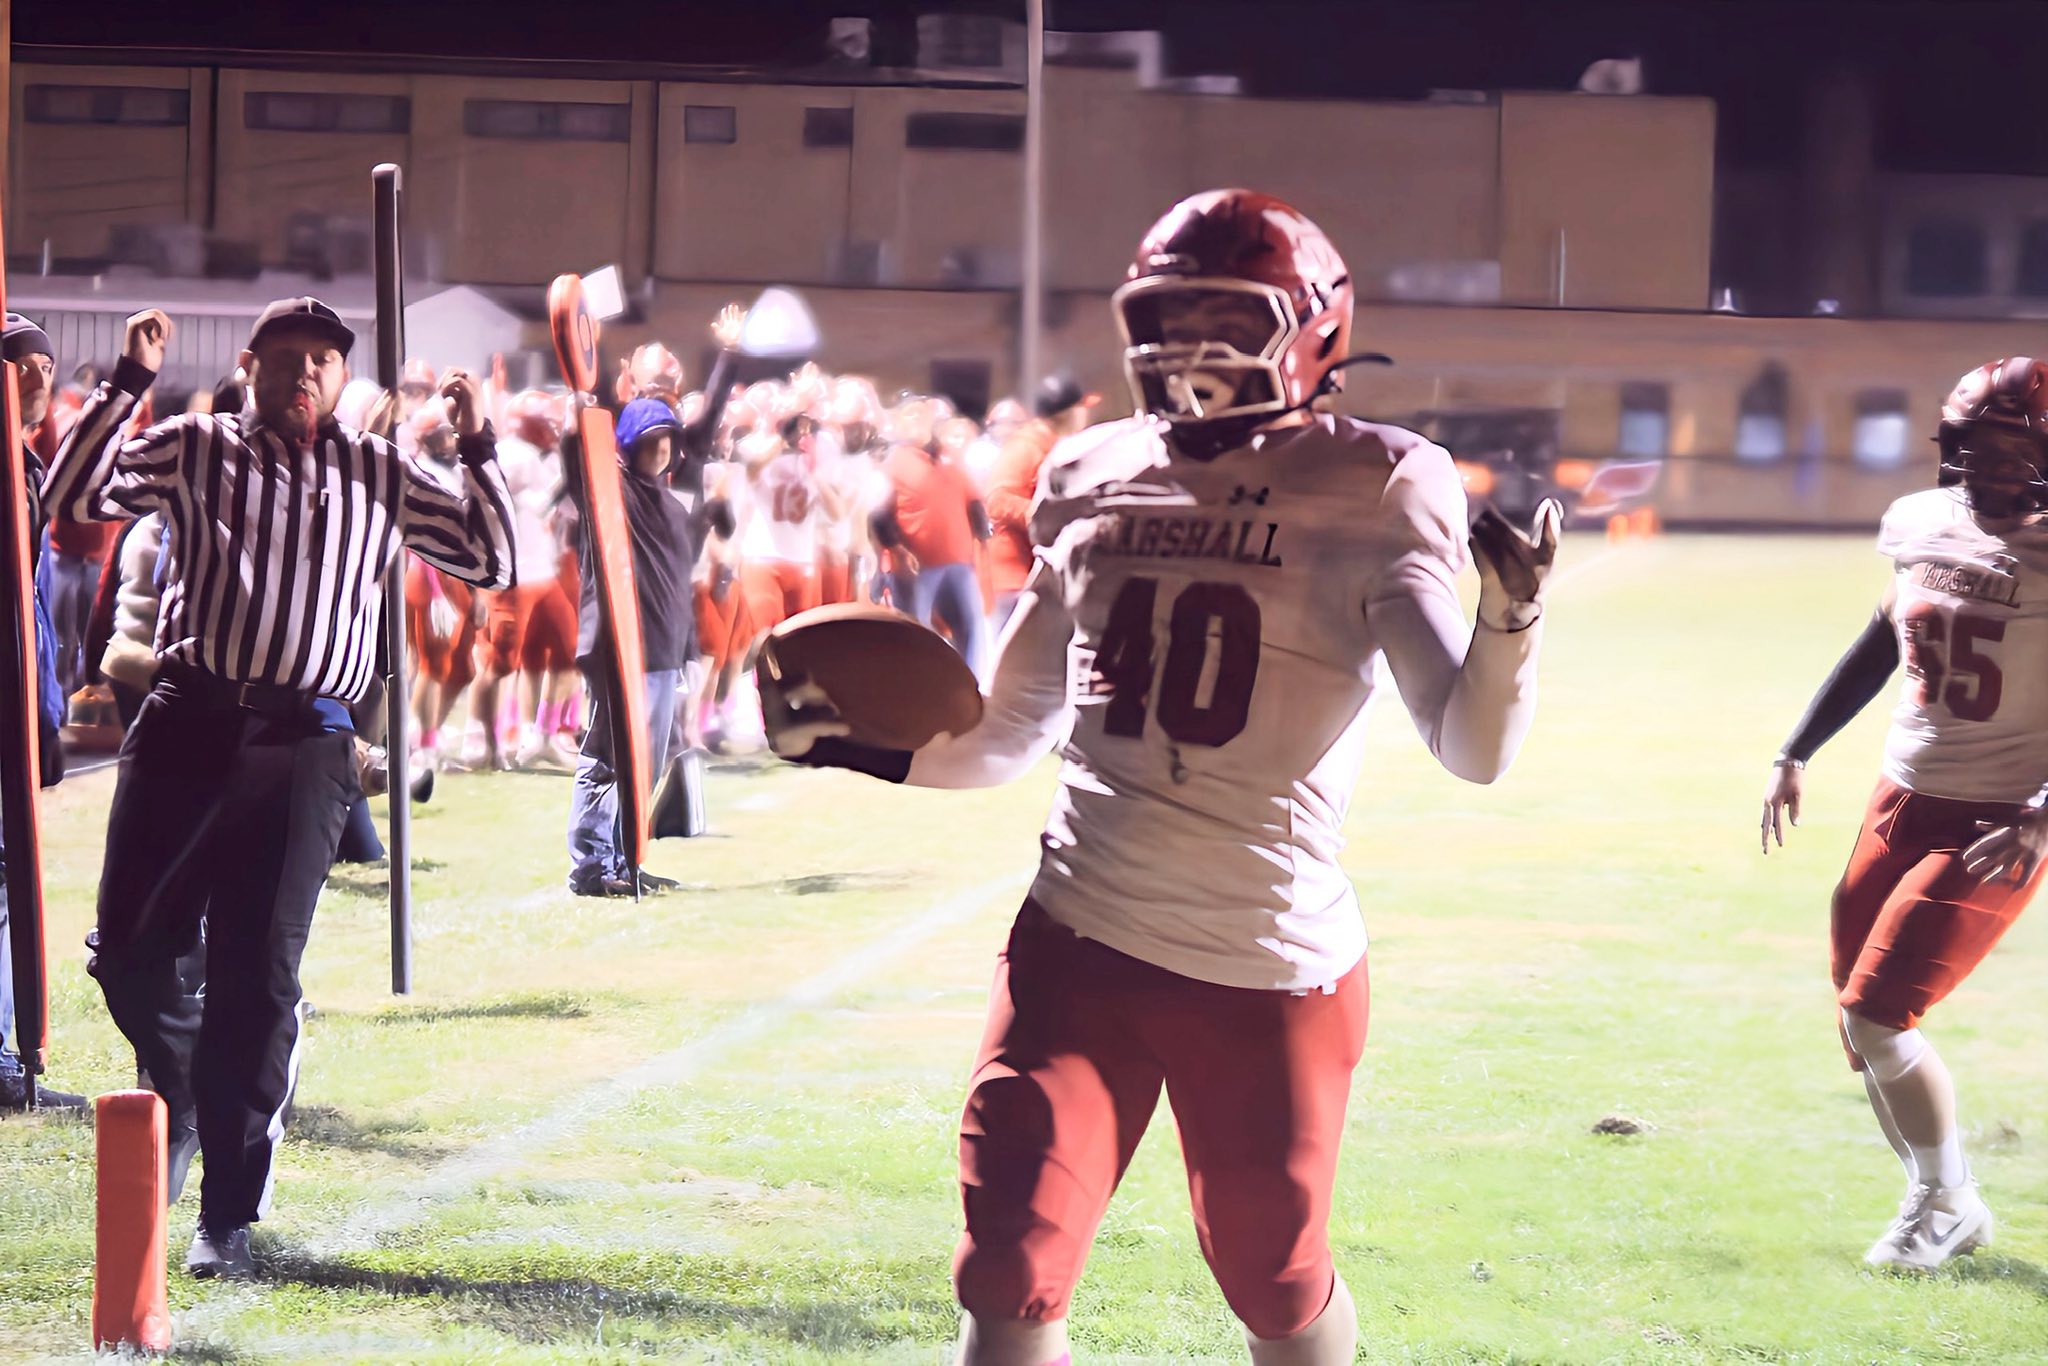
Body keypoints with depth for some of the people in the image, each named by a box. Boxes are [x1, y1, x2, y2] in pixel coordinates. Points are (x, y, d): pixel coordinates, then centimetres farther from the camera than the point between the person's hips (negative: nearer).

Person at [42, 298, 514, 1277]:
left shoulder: (381, 478, 16)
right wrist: (128, 382, -6)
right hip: (188, 720, 0)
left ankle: (228, 1218, 1)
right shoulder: (194, 448, 12)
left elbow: (492, 561, 17)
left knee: (258, 976, -5)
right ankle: (178, 1084, 34)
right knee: (128, 947, -1)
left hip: (304, 745, 0)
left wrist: (477, 450, 5)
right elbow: (75, 495, 0)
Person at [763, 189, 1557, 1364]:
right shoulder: (1098, 485, 8)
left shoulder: (1364, 501, -5)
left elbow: (1474, 748, -14)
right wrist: (866, 742, 2)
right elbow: (1010, 733, 18)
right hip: (1080, 946, 3)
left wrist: (1512, 619, -33)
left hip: (1273, 972, -3)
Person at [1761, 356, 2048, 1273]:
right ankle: (1951, 1209, 28)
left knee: (1878, 1018, -11)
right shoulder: (1922, 525, 2)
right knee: (1863, 1029, 11)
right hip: (1901, 803, 7)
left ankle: (1943, 1204, 11)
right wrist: (1797, 754, 20)